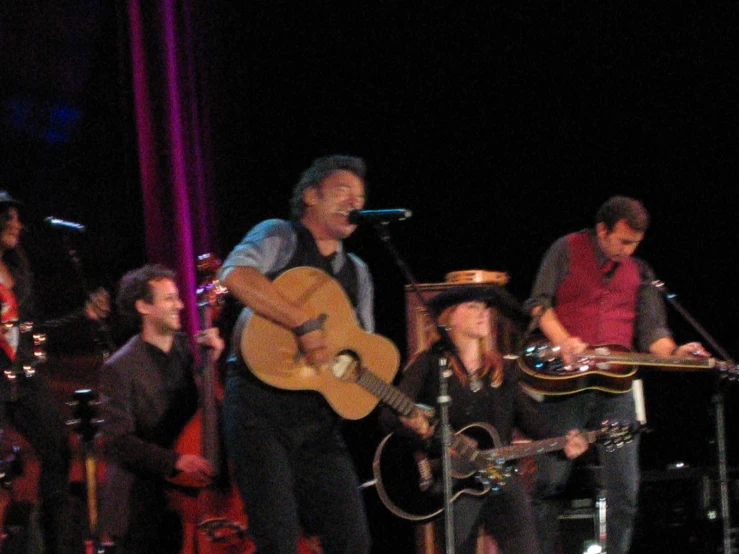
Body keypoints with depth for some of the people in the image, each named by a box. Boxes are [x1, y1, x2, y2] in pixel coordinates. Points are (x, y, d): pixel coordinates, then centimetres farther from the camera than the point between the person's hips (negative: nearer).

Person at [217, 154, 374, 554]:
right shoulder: (280, 237, 3)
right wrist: (305, 323, -22)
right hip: (261, 404, -6)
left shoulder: (357, 273, 23)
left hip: (318, 414, 6)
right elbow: (235, 275, -19)